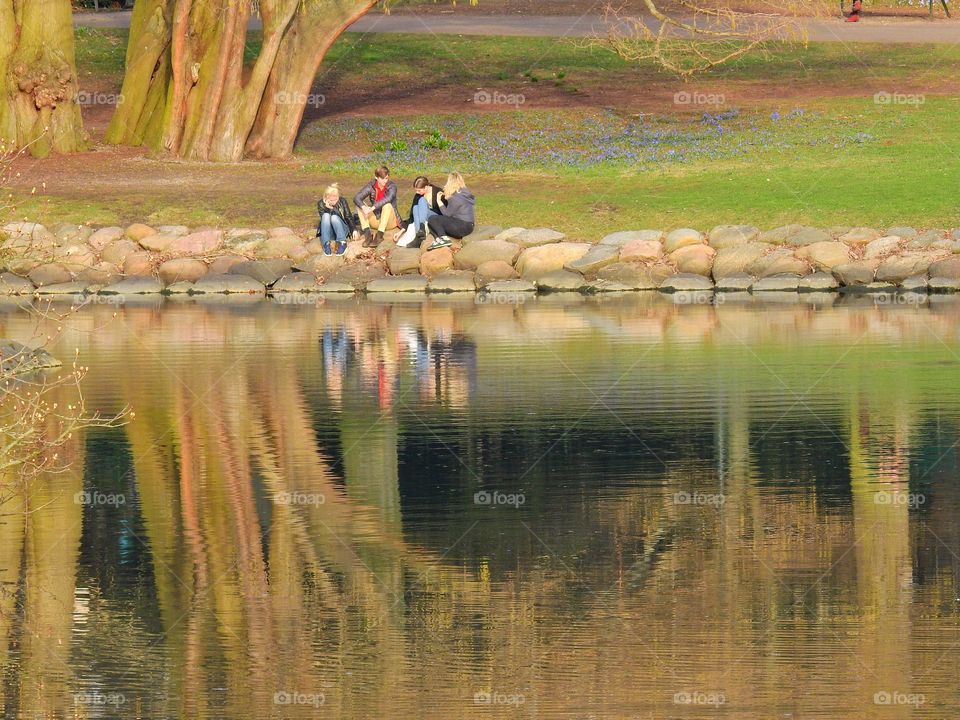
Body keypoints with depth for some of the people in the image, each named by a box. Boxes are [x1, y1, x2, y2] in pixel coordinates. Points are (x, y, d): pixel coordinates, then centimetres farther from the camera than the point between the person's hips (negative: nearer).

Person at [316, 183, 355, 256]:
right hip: (329, 233, 0)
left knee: (334, 217, -29)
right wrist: (328, 209, -29)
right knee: (326, 215, -27)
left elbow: (349, 217, -2)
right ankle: (326, 244, -38)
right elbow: (324, 219, -13)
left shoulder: (342, 201, -3)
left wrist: (353, 231, -11)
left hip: (342, 230, 0)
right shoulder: (321, 204, -4)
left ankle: (342, 243, -34)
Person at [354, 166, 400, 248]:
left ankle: (379, 236, -35)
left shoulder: (392, 186, -12)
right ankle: (368, 234, -27)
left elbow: (388, 198, -33)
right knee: (360, 205, -15)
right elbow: (356, 198, -16)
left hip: (390, 222, -3)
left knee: (387, 205, -32)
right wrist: (364, 207, -38)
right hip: (376, 220, 3)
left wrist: (372, 208, -42)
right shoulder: (371, 186, -5)